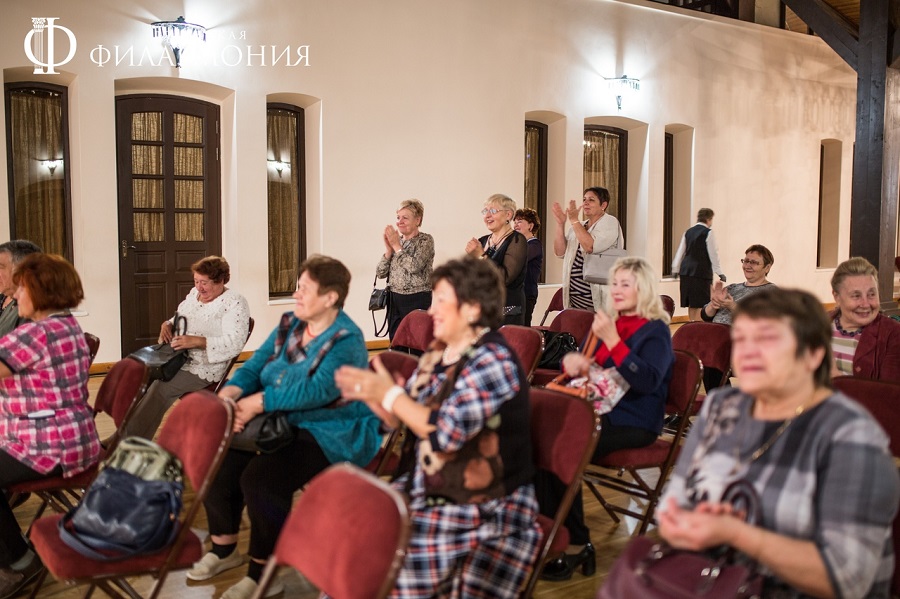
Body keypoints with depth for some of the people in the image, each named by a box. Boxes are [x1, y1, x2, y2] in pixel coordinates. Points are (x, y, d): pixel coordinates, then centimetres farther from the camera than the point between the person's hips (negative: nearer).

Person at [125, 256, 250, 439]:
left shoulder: (235, 303, -10)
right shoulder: (195, 293, 14)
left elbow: (235, 343, -21)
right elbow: (179, 318, 28)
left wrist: (196, 341, -29)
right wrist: (168, 324, 3)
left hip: (205, 367, -8)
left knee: (161, 387, -26)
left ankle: (131, 440, -18)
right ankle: (124, 431, -8)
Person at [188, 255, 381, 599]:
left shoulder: (347, 341, -16)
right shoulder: (289, 324, 9)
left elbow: (315, 391, -29)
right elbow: (254, 367, 5)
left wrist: (256, 403, -28)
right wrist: (229, 396, -16)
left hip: (331, 435, -8)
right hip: (282, 423, 8)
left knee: (260, 477, -26)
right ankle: (223, 549, 15)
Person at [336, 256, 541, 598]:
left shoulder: (493, 361, -18)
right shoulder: (437, 354, 6)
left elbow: (446, 432, -25)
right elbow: (405, 419, 12)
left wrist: (390, 394, -16)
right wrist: (370, 396, -5)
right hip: (432, 489, 8)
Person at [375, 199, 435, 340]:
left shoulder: (426, 240, -4)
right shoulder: (395, 240, 11)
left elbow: (414, 266, -21)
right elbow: (380, 273, 6)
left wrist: (397, 246, -11)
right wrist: (388, 250, -6)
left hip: (417, 301, -5)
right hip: (394, 300, 5)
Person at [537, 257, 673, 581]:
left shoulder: (655, 330, -4)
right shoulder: (609, 322, 17)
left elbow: (647, 381, -21)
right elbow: (584, 365, 21)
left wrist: (612, 340, -25)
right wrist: (572, 361, -4)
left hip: (633, 423, -7)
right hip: (600, 411, 7)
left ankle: (576, 544, -12)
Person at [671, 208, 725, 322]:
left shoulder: (688, 232, 12)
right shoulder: (708, 232, -6)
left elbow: (680, 252, 14)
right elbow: (713, 254, -8)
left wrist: (676, 269, 20)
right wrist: (720, 273, -4)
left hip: (686, 270, 6)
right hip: (701, 271, -6)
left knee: (691, 303, 13)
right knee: (701, 303, -3)